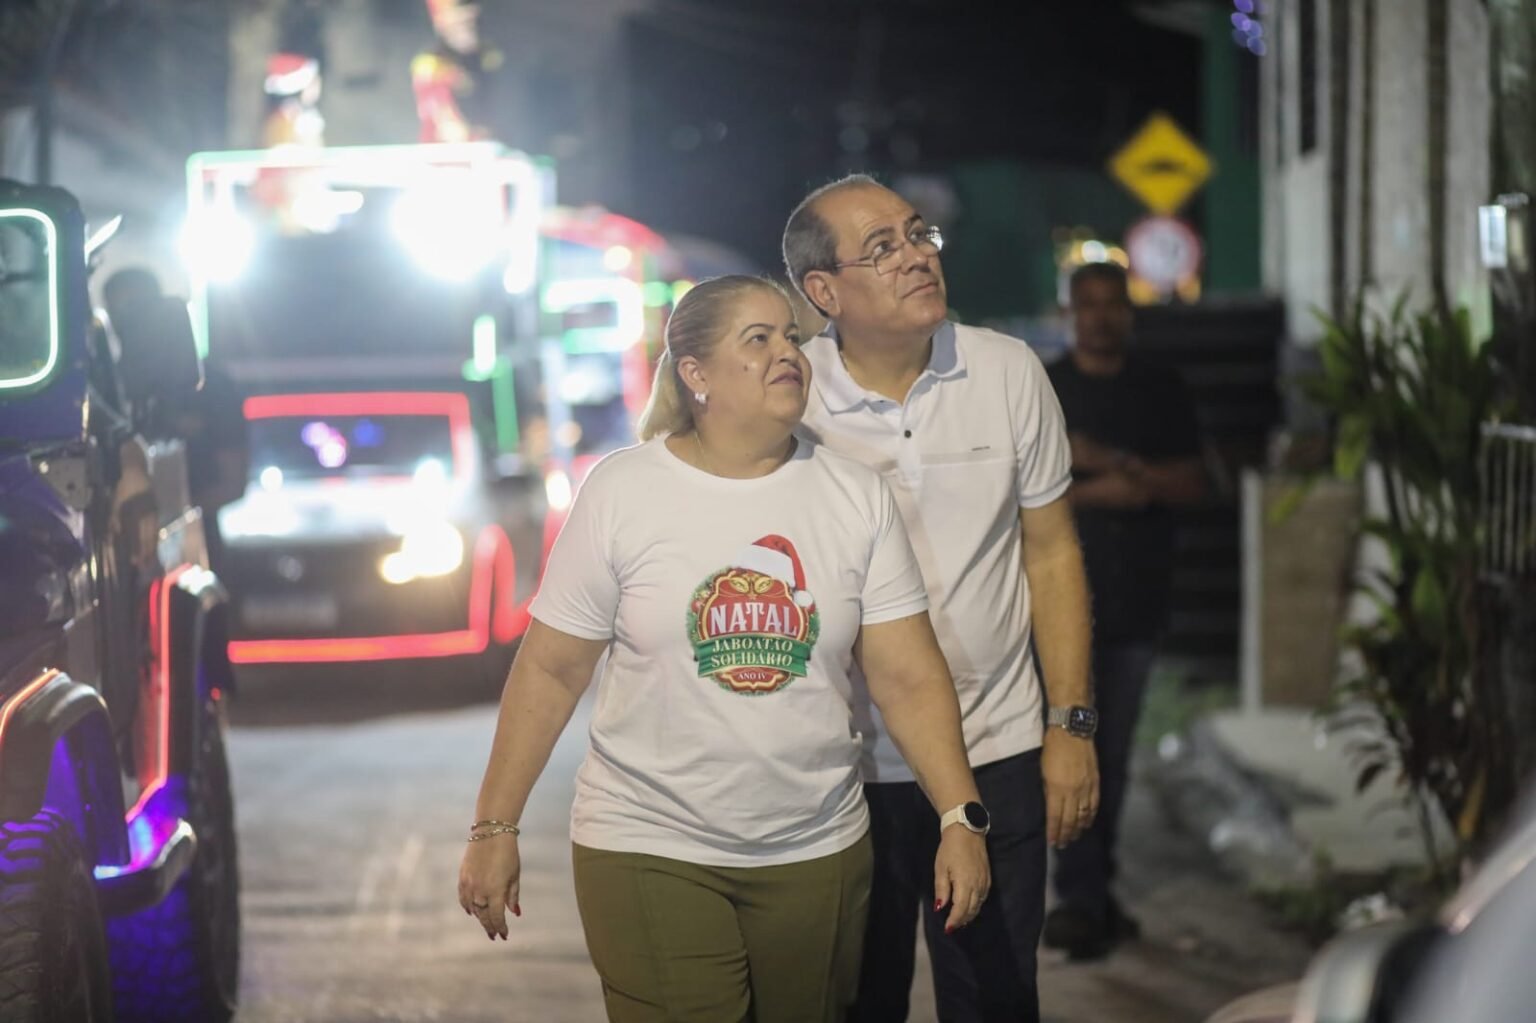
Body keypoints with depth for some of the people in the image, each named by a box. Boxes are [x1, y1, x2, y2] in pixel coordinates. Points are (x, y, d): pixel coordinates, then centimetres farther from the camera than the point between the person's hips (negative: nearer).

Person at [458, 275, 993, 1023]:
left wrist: (961, 817, -11)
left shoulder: (857, 497, 0)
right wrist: (495, 827, -3)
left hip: (817, 853, 3)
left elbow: (908, 678, -1)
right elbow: (550, 671, -3)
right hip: (650, 852, -3)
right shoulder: (620, 491, -6)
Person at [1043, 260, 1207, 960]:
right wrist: (1093, 492, -15)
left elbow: (1191, 484, 3)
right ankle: (1082, 898, -13)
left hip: (1137, 596, 3)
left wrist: (1116, 462, -13)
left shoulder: (1162, 393, 11)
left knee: (1113, 752, 7)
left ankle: (1093, 894, 15)